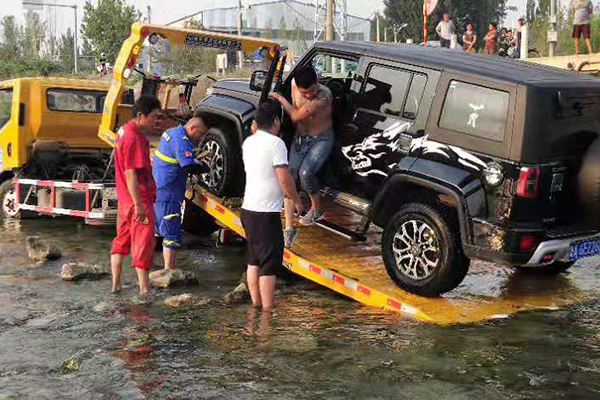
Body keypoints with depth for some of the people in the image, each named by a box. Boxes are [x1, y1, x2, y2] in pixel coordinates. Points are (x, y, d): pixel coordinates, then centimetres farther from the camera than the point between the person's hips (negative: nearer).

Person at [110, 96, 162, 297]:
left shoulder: (126, 131, 12)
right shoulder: (133, 137, -20)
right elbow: (131, 173, -25)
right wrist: (138, 205, -25)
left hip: (125, 199, 10)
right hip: (138, 200, -10)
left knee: (122, 240, 15)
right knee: (143, 242, -3)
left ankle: (116, 285, 22)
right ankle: (145, 290, 2)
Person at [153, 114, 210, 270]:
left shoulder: (172, 132, 11)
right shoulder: (181, 141, -19)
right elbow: (191, 167, -27)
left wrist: (200, 159, 8)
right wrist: (208, 166, -13)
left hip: (156, 190, 10)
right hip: (167, 194, -10)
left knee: (156, 228, 20)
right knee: (172, 233, -5)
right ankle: (169, 272, -1)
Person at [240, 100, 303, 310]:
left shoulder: (248, 142, 10)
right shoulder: (276, 143, -13)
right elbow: (284, 179, -17)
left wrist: (254, 131, 31)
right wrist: (297, 201, -3)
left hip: (248, 208, 8)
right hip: (267, 213, -8)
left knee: (254, 260, 16)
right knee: (269, 263, -4)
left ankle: (256, 305, 22)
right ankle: (267, 310, -3)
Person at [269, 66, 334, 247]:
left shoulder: (324, 95, -30)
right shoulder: (294, 84, -12)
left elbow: (296, 116, -25)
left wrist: (280, 98, -13)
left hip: (321, 140, -5)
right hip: (300, 137, 5)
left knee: (305, 173, -26)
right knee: (290, 176, -7)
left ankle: (316, 209, 3)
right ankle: (289, 228, -6)